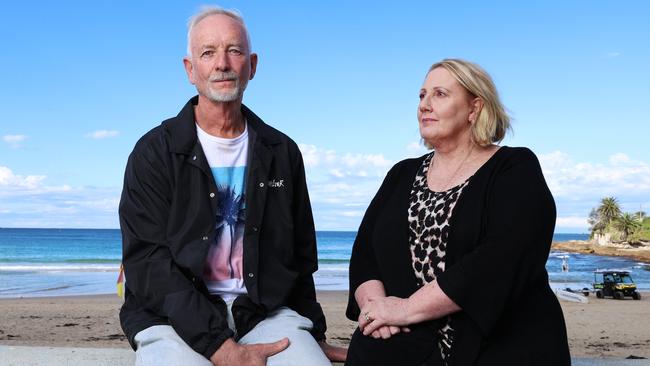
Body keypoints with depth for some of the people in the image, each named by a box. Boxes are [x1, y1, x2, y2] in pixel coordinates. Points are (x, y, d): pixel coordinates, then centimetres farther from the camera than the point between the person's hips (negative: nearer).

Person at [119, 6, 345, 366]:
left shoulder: (283, 152, 11)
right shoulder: (154, 152, -1)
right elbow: (147, 262, -9)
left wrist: (313, 334, 16)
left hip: (266, 312, 3)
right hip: (174, 319, -2)